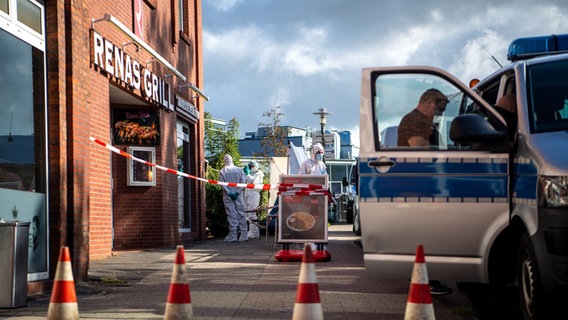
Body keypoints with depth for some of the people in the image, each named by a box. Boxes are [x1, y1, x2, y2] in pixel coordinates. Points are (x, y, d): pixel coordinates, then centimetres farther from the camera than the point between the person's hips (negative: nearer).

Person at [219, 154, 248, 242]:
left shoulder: (222, 171, -1)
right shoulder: (239, 170, 3)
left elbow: (222, 184, -8)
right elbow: (242, 182, -5)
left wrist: (229, 193, -10)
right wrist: (237, 192, -7)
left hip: (228, 196, -1)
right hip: (238, 195, 1)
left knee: (231, 215, 0)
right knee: (241, 213, 5)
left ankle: (233, 235, -2)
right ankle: (243, 234, 3)